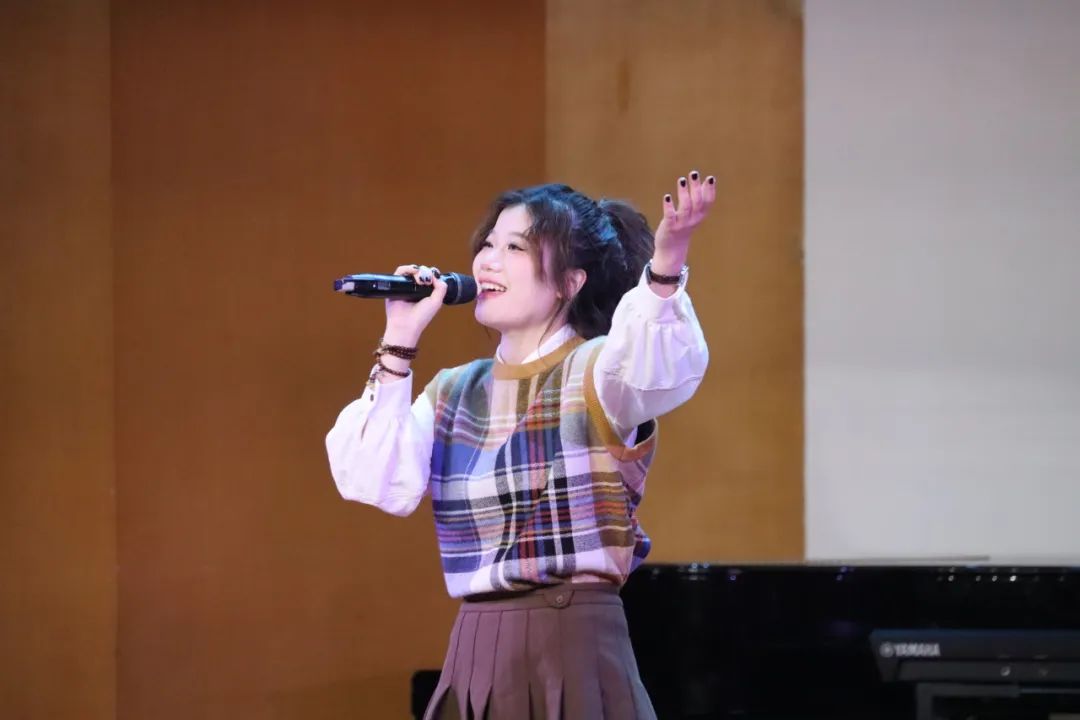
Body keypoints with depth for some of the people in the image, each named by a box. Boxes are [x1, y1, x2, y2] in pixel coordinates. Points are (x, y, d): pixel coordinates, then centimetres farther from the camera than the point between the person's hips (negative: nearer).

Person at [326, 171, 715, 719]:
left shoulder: (596, 371, -4)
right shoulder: (454, 392, 12)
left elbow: (657, 366, -28)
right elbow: (377, 483, -2)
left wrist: (665, 265, -46)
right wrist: (399, 344, -3)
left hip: (578, 649, -5)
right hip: (477, 658, 5)